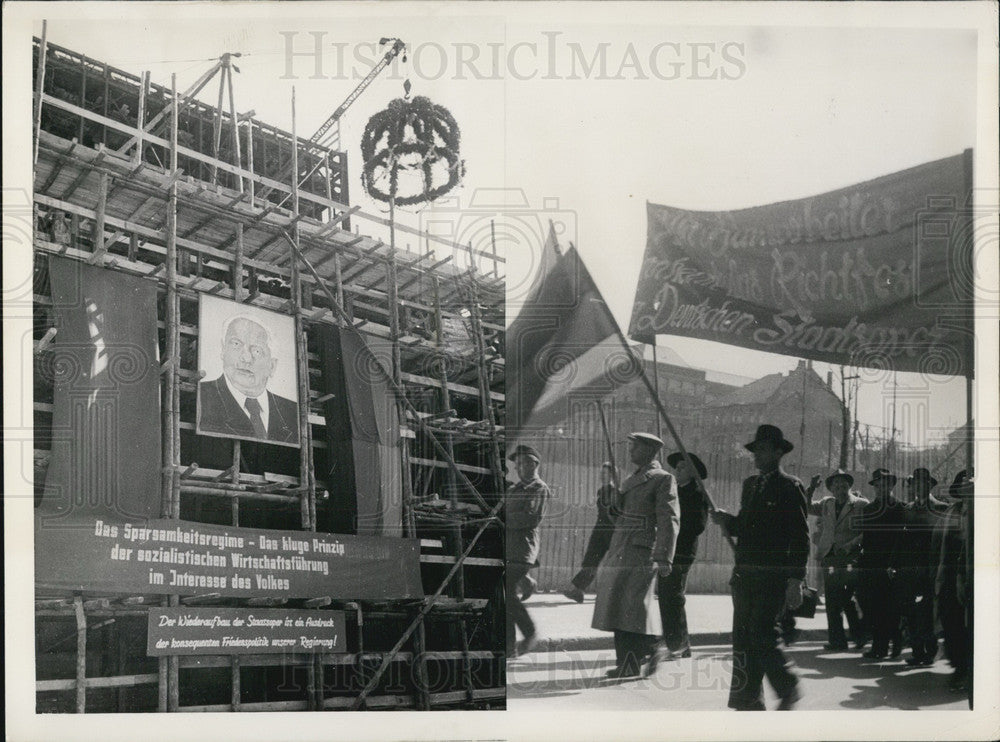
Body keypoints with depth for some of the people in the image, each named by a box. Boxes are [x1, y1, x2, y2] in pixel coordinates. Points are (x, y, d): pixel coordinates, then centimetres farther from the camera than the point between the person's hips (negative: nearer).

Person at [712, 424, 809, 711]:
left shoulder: (790, 487, -5)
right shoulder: (750, 485, 16)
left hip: (773, 578, -7)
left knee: (762, 637, -11)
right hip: (744, 576, 7)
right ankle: (748, 701, 11)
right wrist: (727, 521, 0)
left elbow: (800, 536, -9)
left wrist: (796, 580, -14)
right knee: (743, 638, 5)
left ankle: (788, 690, 11)